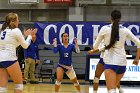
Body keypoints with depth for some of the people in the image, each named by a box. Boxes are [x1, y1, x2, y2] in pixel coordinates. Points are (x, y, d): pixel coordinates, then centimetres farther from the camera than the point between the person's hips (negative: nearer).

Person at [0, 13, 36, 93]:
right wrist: (30, 35, 21)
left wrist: (24, 35, 30)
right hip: (9, 59, -7)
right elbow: (25, 45, 6)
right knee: (19, 83, 10)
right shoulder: (16, 30, -2)